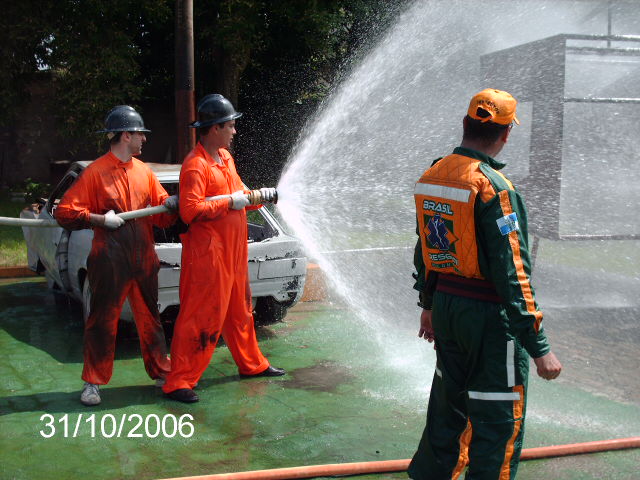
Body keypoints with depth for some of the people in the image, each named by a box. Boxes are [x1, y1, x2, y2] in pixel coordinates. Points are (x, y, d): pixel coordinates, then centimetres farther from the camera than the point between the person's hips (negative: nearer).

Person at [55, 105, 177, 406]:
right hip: (110, 260, -5)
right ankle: (93, 382, 16)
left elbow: (162, 205, 11)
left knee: (150, 318, 15)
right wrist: (100, 219, -17)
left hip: (143, 258, 5)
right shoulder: (96, 172, -8)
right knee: (102, 322, 3)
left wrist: (174, 204, -11)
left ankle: (161, 372, 28)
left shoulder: (143, 171, 9)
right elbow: (65, 212, -8)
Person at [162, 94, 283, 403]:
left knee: (239, 311, 21)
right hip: (207, 254, -9)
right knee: (201, 318, -6)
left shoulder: (225, 157, 13)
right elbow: (190, 212, -26)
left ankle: (252, 364, 37)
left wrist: (258, 195, 5)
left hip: (233, 253, 9)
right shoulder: (195, 165, -17)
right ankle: (179, 382, 2)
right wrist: (229, 203, -21)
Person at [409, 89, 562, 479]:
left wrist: (428, 305, 25)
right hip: (491, 316, -8)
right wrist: (539, 346, -19)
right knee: (499, 424, 5)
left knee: (448, 408, 23)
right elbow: (510, 272, -23)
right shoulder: (493, 187, -20)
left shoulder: (432, 175, 4)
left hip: (445, 306, 8)